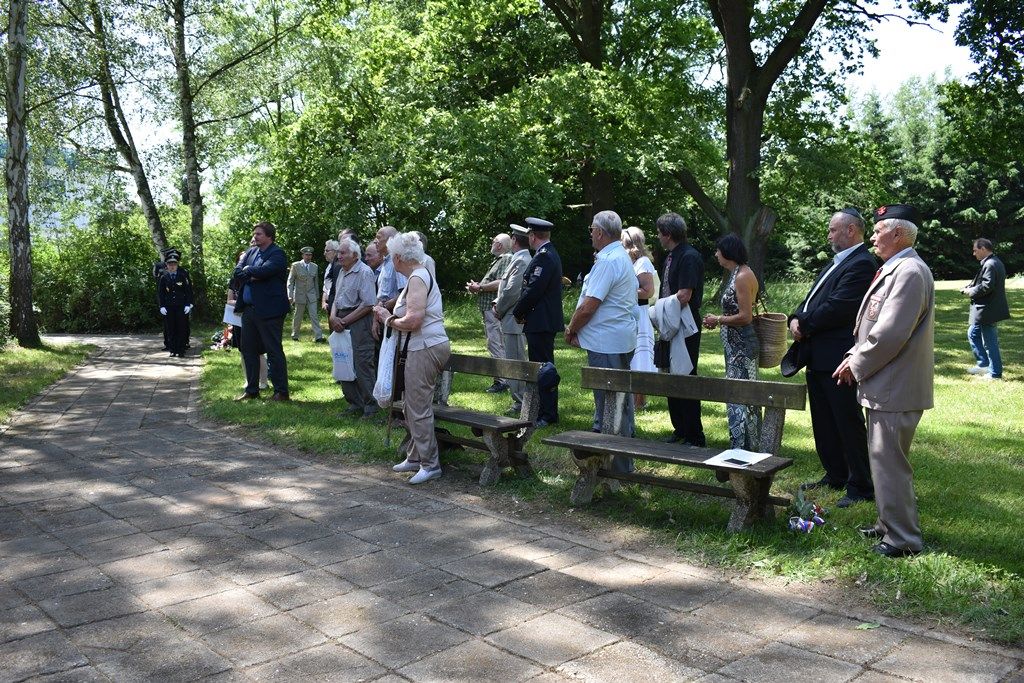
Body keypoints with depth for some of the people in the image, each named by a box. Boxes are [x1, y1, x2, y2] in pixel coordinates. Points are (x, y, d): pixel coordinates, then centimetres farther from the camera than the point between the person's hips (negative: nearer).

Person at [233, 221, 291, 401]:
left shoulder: (277, 253, -8)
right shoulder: (251, 252, 13)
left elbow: (264, 271, -24)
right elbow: (237, 272, 4)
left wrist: (248, 270, -6)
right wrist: (252, 276, -13)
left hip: (269, 310, -8)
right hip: (249, 309, 8)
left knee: (274, 351, -2)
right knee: (248, 350, 13)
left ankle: (281, 392, 6)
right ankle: (251, 390, 24)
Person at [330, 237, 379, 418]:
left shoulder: (364, 272, -11)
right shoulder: (342, 272, 16)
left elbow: (368, 305, -17)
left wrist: (344, 321, -14)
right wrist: (333, 317, -1)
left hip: (359, 323, -9)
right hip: (342, 322, 9)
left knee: (362, 365, -7)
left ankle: (370, 406, 3)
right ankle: (355, 404, 20)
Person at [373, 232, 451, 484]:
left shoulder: (417, 279, -15)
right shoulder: (421, 275, 18)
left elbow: (413, 320, -24)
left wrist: (389, 319, -6)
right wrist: (389, 315, 14)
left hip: (425, 348, -11)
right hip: (426, 347, 11)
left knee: (419, 408, -5)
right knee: (412, 406, 17)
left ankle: (430, 464, 2)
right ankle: (415, 457, 27)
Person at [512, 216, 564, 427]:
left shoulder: (543, 257, -17)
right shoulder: (550, 254, 16)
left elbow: (533, 291, -21)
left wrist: (518, 313, -8)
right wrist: (522, 311, 10)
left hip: (541, 322, -11)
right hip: (546, 321, 11)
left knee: (543, 368, -6)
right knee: (543, 366, 16)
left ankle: (547, 415, -1)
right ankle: (546, 411, 24)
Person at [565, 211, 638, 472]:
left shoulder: (607, 261, -18)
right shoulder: (623, 257, 16)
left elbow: (588, 306, -21)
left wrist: (571, 330, -4)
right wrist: (577, 330, 11)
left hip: (605, 343, -11)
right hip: (622, 340, 11)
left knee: (607, 404, -4)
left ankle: (617, 465, 3)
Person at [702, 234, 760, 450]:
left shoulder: (743, 276, -17)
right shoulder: (737, 274, 13)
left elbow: (746, 316, -21)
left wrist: (718, 320, -12)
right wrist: (718, 320, 9)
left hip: (741, 345, -10)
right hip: (736, 345, 10)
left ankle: (741, 447, 2)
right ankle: (750, 446, 25)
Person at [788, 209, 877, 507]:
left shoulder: (862, 264, -14)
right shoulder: (837, 262, 17)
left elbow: (837, 308, -22)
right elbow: (813, 298, 16)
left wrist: (804, 326, -11)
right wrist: (797, 318, -3)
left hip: (838, 357, -10)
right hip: (818, 357, 10)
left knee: (849, 423, -1)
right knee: (823, 422, 18)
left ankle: (861, 487, 9)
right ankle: (834, 475, 31)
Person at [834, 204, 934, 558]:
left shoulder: (909, 272, -20)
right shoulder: (893, 269, 13)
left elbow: (889, 334, -25)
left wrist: (856, 366, -14)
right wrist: (855, 355, 5)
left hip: (896, 389, -11)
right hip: (884, 385, 11)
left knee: (889, 463, -3)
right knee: (883, 459, 19)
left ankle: (903, 539, 8)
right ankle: (888, 524, 32)